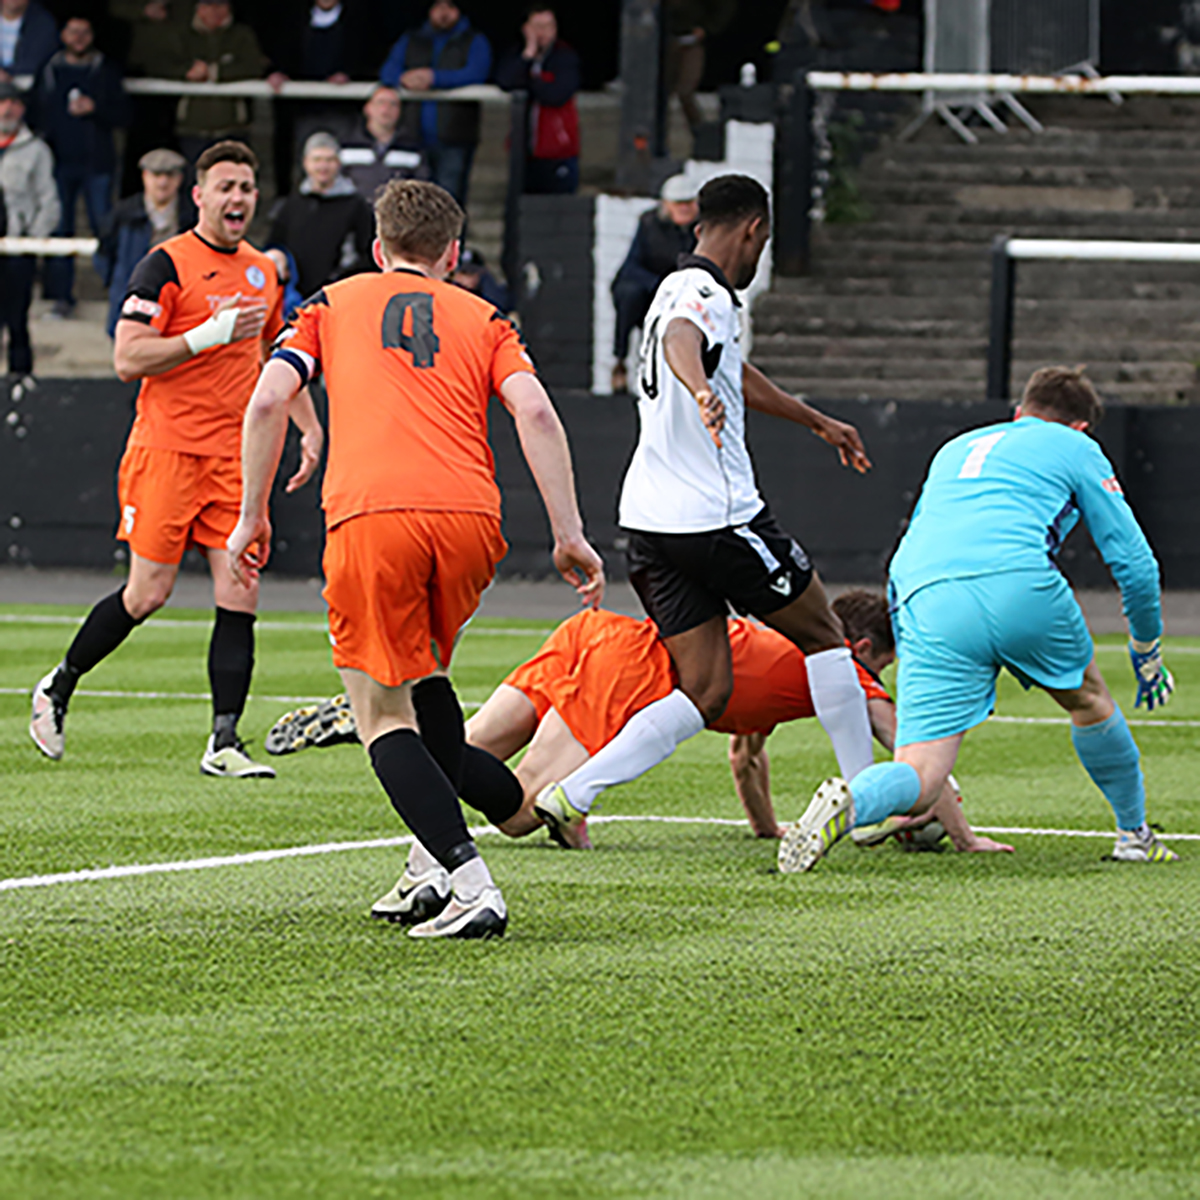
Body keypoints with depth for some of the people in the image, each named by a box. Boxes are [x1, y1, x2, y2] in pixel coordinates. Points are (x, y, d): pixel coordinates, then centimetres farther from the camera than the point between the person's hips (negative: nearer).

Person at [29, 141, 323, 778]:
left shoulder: (262, 272, 14)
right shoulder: (166, 265, -7)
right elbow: (128, 359, -13)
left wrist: (310, 429, 18)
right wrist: (209, 335, -20)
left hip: (234, 457, 5)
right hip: (167, 449, -5)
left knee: (239, 593, -6)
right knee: (148, 593, -5)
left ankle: (224, 742, -5)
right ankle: (57, 688, 17)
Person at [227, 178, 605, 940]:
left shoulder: (333, 305, 22)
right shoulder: (482, 319, 22)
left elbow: (270, 399, 7)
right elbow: (535, 413, 6)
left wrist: (253, 516, 13)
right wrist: (570, 536, 4)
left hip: (369, 519, -2)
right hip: (469, 515, 3)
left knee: (383, 714, 4)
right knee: (425, 676, 28)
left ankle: (470, 884, -13)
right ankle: (436, 865, 22)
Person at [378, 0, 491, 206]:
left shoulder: (474, 42, 9)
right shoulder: (410, 41, 20)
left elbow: (476, 73, -9)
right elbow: (387, 72, 8)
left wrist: (433, 77, -17)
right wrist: (404, 79, -16)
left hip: (453, 137, -3)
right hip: (413, 136, 3)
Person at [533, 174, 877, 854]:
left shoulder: (683, 289, 20)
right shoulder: (705, 295, -12)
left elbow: (737, 374, 38)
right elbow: (679, 339, -38)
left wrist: (818, 422, 50)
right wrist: (701, 389, -60)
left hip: (651, 520, 9)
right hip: (717, 518, -9)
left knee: (706, 694, 5)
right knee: (824, 636, 10)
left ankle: (573, 794, -10)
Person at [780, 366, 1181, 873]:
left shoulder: (955, 449, 36)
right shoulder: (1075, 449, 24)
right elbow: (1133, 561, 21)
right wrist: (1147, 650, 36)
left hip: (925, 601, 3)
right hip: (1022, 583, -3)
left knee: (918, 777, -5)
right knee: (1088, 699, 28)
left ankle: (848, 802, -37)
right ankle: (1135, 835, 38)